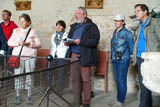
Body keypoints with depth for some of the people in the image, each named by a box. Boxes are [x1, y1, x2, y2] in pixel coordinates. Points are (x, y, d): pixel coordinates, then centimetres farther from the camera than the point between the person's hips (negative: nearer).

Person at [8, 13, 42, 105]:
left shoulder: (33, 31, 5)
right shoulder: (16, 31, 10)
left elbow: (39, 44, 2)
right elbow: (9, 42, 7)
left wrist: (29, 44, -14)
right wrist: (18, 43, -11)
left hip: (30, 57, -1)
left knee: (29, 75, 1)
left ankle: (29, 96, 11)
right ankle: (18, 96, 11)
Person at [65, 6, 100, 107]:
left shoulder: (92, 27, -1)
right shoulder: (74, 26, 20)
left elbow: (95, 41, -12)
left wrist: (81, 41, -19)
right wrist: (68, 42, 2)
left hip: (85, 57, -6)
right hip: (74, 56, 6)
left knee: (86, 80, -3)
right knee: (75, 79, 9)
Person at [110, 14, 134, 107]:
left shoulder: (127, 33, -9)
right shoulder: (115, 32, 13)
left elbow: (131, 46, -6)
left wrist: (131, 57, -3)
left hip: (123, 60, -8)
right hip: (115, 60, 8)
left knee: (122, 81, -4)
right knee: (117, 80, 13)